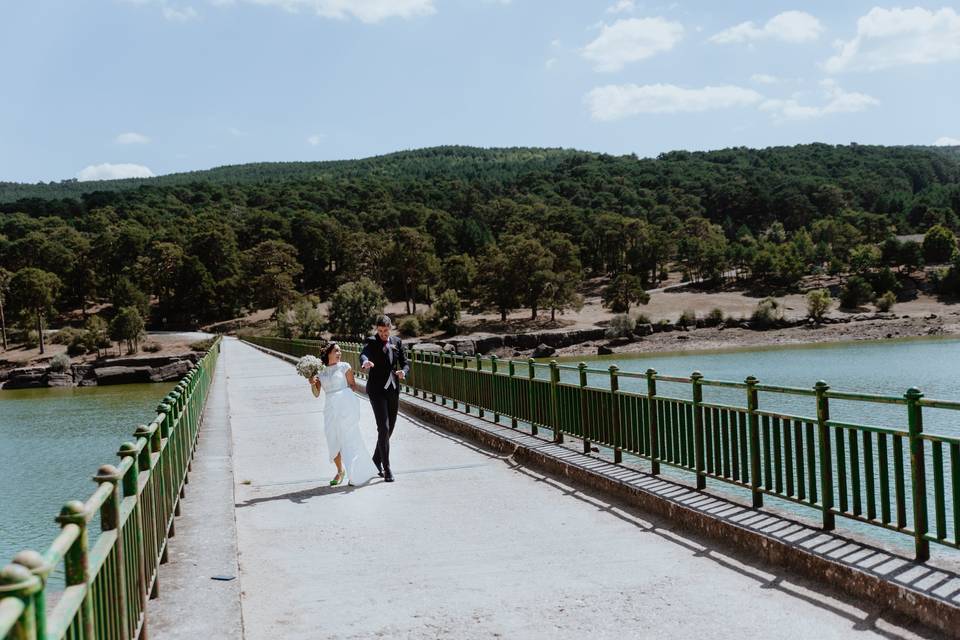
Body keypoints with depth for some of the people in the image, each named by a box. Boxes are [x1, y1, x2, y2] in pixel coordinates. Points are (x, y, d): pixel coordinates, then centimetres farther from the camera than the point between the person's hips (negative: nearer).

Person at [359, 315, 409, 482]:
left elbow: (405, 363, 6)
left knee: (389, 428, 13)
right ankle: (386, 468, -9)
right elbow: (364, 354, -26)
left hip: (393, 389, 5)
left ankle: (377, 457, 36)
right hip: (376, 389, -5)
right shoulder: (371, 342, -5)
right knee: (383, 428, -13)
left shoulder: (397, 342, 8)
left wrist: (403, 372, -18)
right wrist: (365, 363, -51)